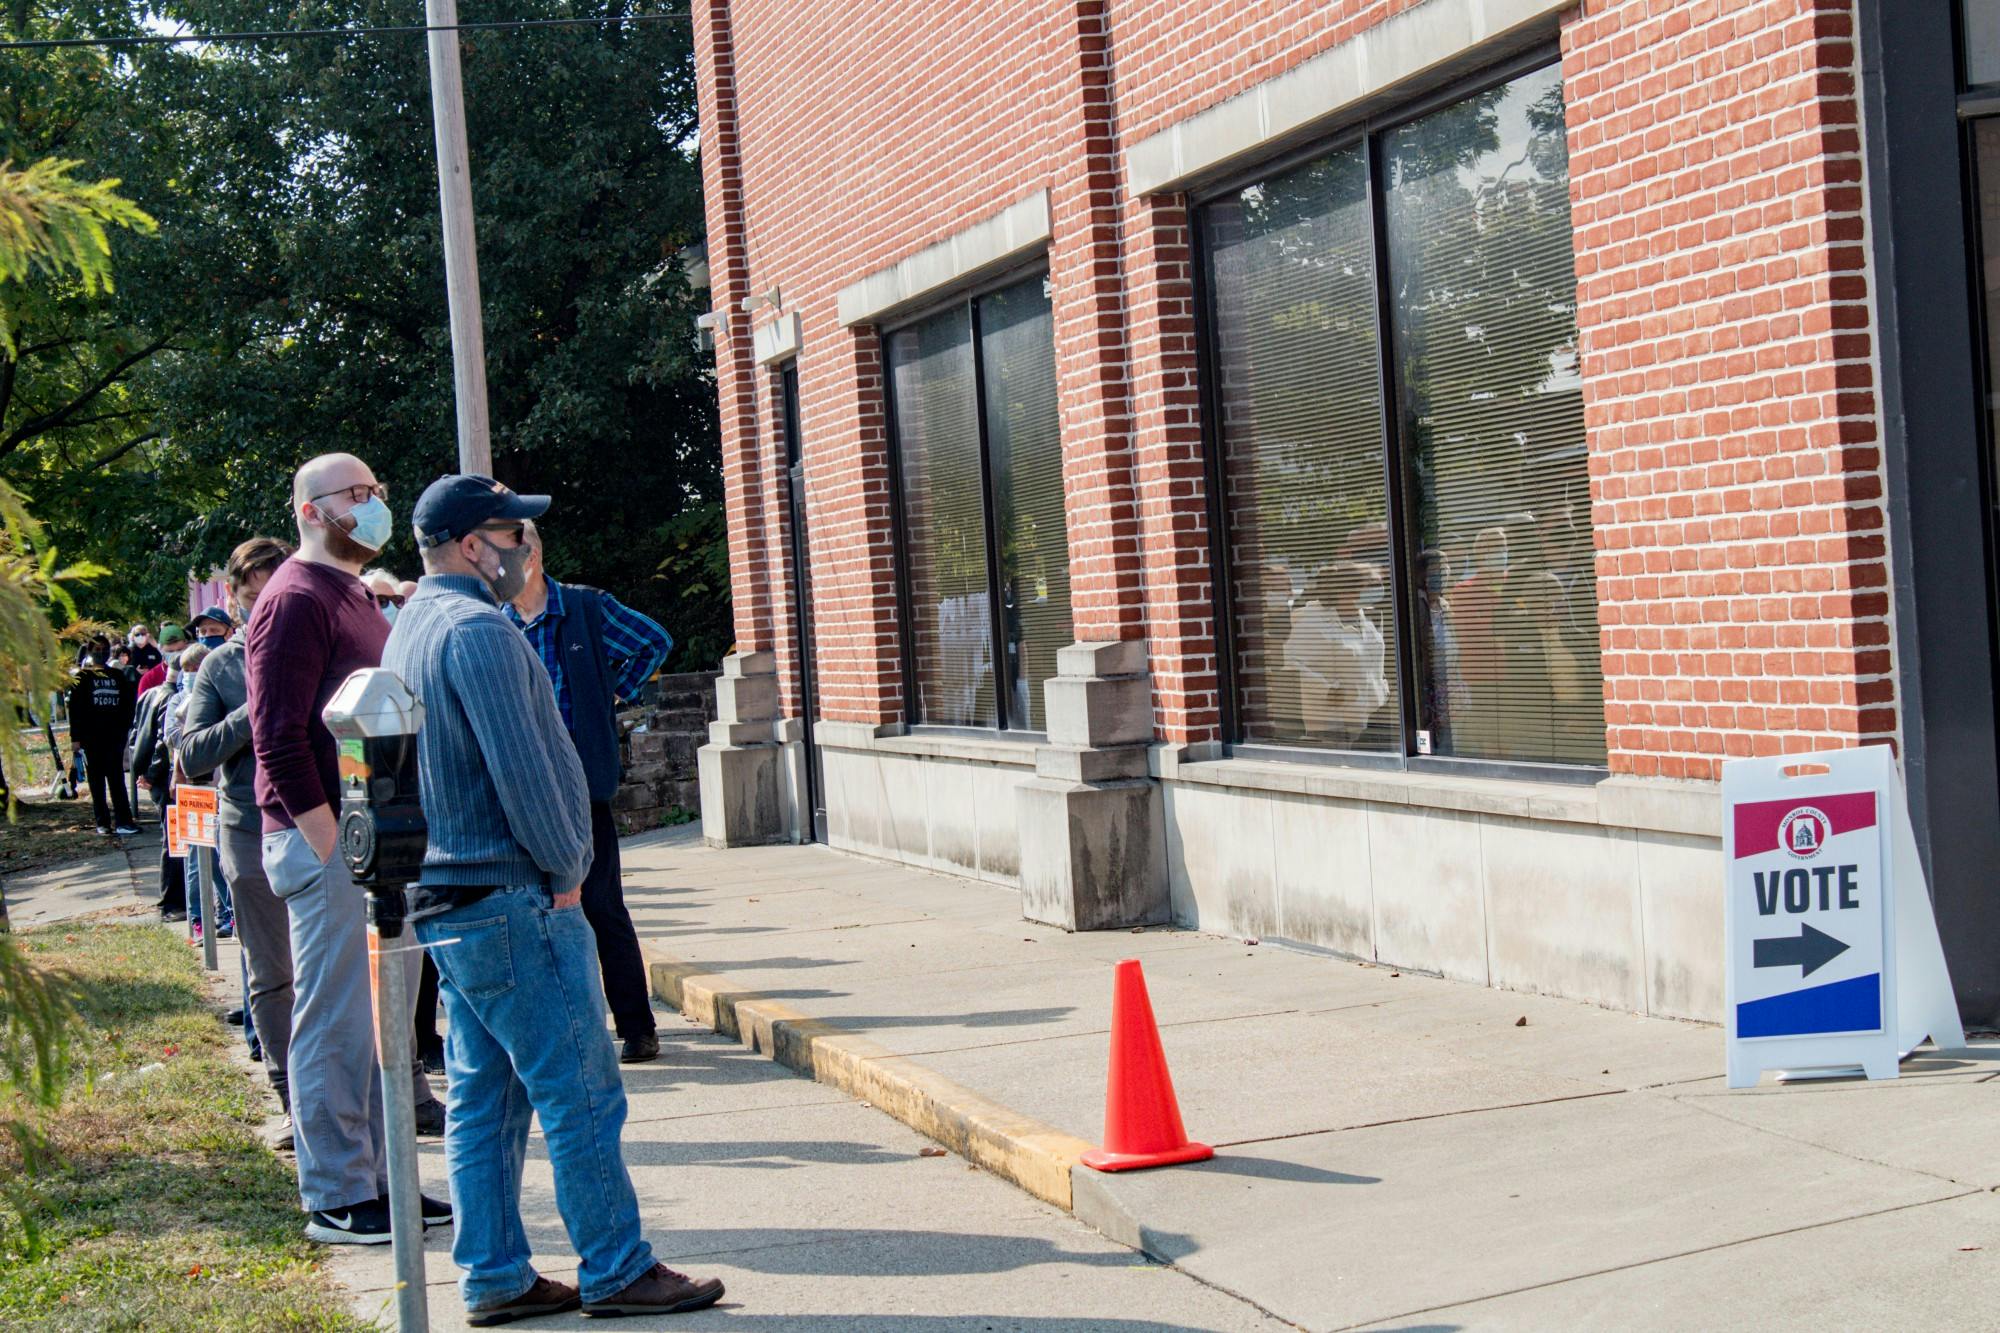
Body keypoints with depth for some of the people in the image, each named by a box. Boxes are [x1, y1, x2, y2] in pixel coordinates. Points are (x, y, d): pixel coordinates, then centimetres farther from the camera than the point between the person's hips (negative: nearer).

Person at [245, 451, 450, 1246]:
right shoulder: (295, 599, -10)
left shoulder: (358, 598, 19)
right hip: (327, 845, -9)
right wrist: (331, 846, -20)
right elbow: (279, 740, -17)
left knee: (383, 1019, 12)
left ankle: (376, 1177, 21)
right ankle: (335, 1201, 4)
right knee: (334, 1023, -3)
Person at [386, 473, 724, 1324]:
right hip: (513, 902, -10)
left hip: (448, 903, 10)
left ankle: (494, 1278, 17)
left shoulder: (409, 631, 17)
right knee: (581, 1095, -3)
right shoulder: (477, 629, -16)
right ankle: (616, 1272, 3)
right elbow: (521, 769, -21)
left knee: (483, 1100, 12)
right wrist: (566, 871, -8)